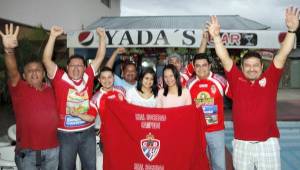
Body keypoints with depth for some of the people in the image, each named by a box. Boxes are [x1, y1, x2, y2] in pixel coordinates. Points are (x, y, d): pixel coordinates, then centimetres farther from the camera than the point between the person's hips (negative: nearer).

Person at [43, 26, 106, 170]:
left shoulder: (88, 76, 0)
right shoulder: (60, 78, -7)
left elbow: (100, 57, 3)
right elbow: (46, 60, -16)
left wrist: (102, 37, -3)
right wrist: (53, 36, -23)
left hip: (88, 132, 2)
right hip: (66, 133, -2)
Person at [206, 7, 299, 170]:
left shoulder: (270, 78, 1)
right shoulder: (236, 80, 1)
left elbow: (282, 54, -5)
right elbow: (224, 58, -5)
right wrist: (216, 36, -14)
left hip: (268, 144, 0)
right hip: (241, 144, 1)